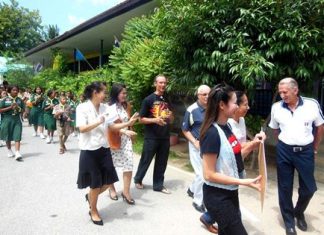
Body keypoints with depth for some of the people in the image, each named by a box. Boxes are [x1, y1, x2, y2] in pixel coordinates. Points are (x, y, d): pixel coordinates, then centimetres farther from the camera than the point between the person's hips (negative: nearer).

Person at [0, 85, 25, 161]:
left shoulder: (19, 100, 5)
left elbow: (23, 110, 9)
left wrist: (18, 108, -12)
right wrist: (10, 107, -16)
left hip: (17, 120, 0)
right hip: (7, 120, 0)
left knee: (17, 137, -9)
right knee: (8, 137, 14)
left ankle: (17, 153, -14)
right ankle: (9, 151, 35)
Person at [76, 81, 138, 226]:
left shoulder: (105, 108, 4)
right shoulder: (82, 108, -12)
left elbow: (113, 126, 5)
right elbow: (82, 129, -20)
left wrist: (128, 123, -5)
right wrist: (98, 122, -28)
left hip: (104, 149, 6)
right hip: (89, 151, -6)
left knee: (108, 181, 11)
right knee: (95, 183, 6)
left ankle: (90, 196, 40)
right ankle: (93, 211, 30)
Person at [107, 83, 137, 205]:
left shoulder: (125, 106, 7)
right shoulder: (110, 107, -12)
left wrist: (128, 109, 5)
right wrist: (125, 131, -29)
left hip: (125, 139, 5)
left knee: (129, 165, -2)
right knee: (111, 165, 12)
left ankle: (126, 192, 10)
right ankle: (111, 188, 34)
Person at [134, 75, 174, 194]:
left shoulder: (167, 100, 9)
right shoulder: (148, 100, -7)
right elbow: (141, 119, -7)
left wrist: (170, 116, -7)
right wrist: (155, 119, -22)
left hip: (165, 137, 5)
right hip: (151, 137, -4)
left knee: (161, 163, 11)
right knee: (145, 160, 9)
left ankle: (158, 185, 25)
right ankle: (138, 179, 32)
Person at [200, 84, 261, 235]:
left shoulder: (226, 127, 2)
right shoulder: (213, 133, -24)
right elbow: (209, 175, -23)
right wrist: (244, 182, -24)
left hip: (230, 192, 8)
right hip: (218, 197, -8)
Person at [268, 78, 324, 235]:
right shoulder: (276, 107, -6)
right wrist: (285, 142, 10)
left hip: (305, 151, 0)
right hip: (284, 151, 0)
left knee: (309, 188, 8)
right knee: (285, 188, 7)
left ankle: (299, 213, 39)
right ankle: (289, 221, 27)